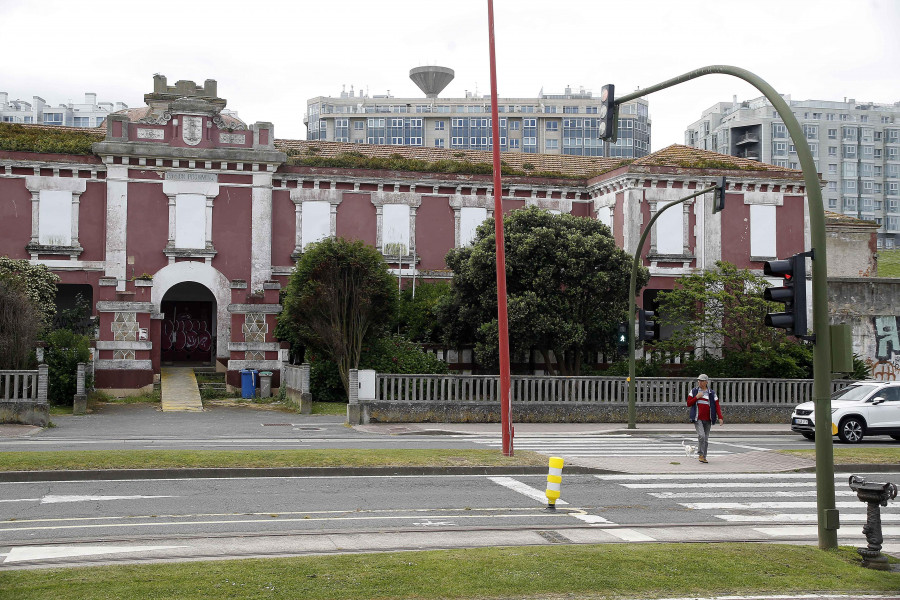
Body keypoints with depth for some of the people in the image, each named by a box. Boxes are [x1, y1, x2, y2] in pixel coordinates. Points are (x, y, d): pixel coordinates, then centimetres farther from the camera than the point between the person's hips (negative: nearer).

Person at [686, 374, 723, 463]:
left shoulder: (712, 393, 6)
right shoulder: (694, 391, 7)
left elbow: (717, 406, 1)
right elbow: (689, 403, 4)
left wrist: (720, 417, -10)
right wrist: (697, 397, -10)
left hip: (707, 419, 2)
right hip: (698, 418, -2)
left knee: (706, 438, 6)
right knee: (701, 435, -19)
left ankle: (704, 457, 17)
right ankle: (700, 454, -7)